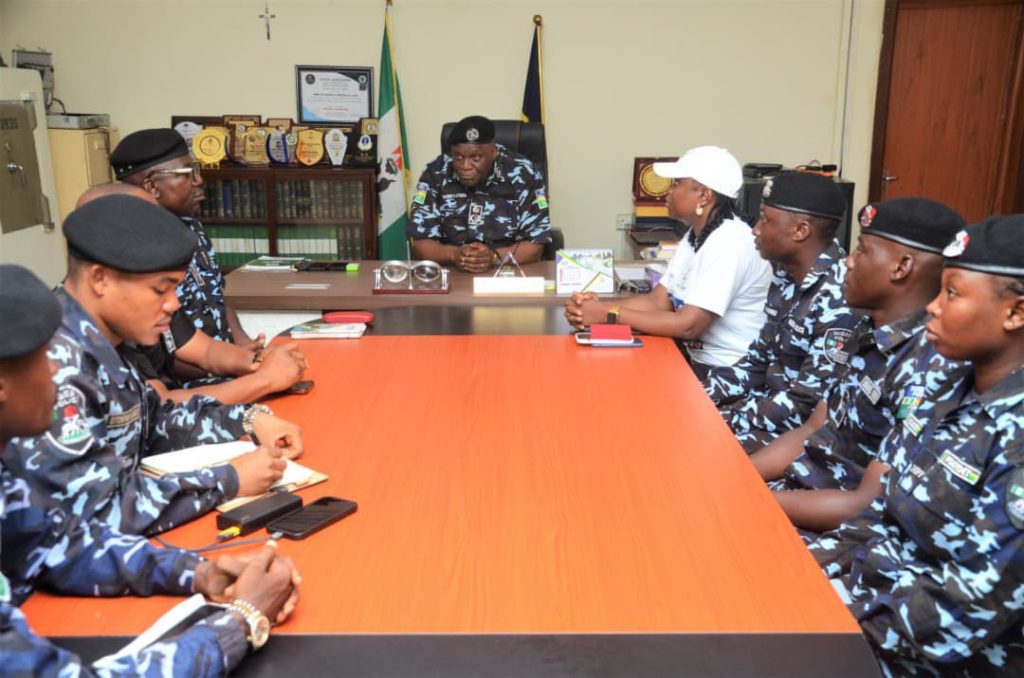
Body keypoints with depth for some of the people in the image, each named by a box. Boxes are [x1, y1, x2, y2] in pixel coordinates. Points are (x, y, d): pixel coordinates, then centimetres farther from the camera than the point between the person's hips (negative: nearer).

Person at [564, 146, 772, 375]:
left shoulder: (729, 242, -22)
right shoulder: (694, 236, 8)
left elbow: (688, 326, -26)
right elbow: (657, 301, 4)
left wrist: (610, 314, -21)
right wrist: (599, 306, -12)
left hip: (730, 374, -8)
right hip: (697, 360, 8)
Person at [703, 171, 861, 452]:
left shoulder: (839, 302, -24)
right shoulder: (788, 278, 5)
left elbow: (808, 406, -24)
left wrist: (723, 420, -18)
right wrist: (702, 396, -1)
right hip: (769, 406, 8)